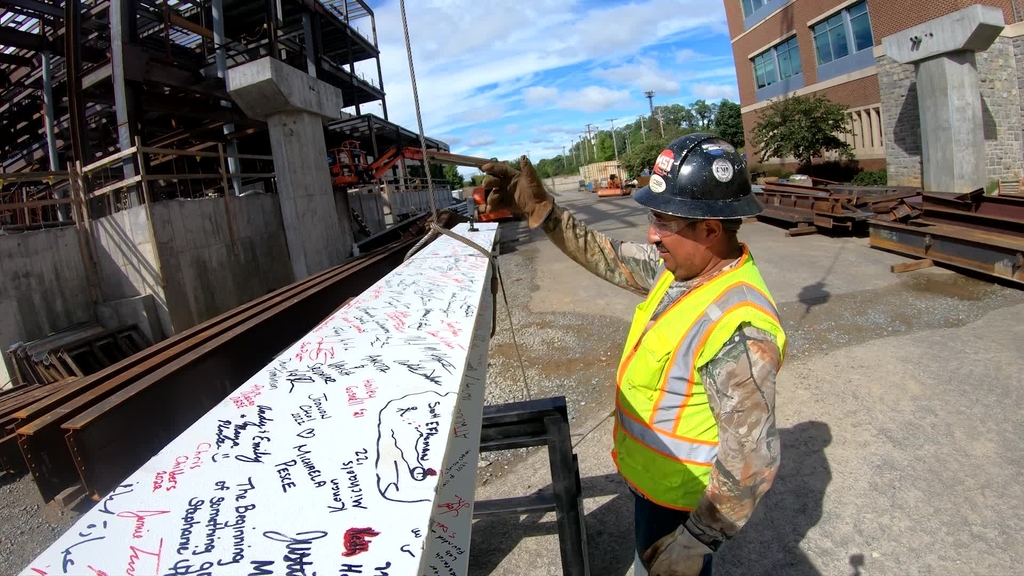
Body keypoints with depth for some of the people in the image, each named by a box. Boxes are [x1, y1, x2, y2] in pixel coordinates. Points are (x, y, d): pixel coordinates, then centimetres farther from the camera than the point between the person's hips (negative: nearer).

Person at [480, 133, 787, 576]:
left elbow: (751, 460, -30)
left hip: (680, 500, -8)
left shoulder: (737, 328, -35)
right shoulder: (680, 266, -9)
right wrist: (539, 210, -4)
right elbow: (609, 258, 2)